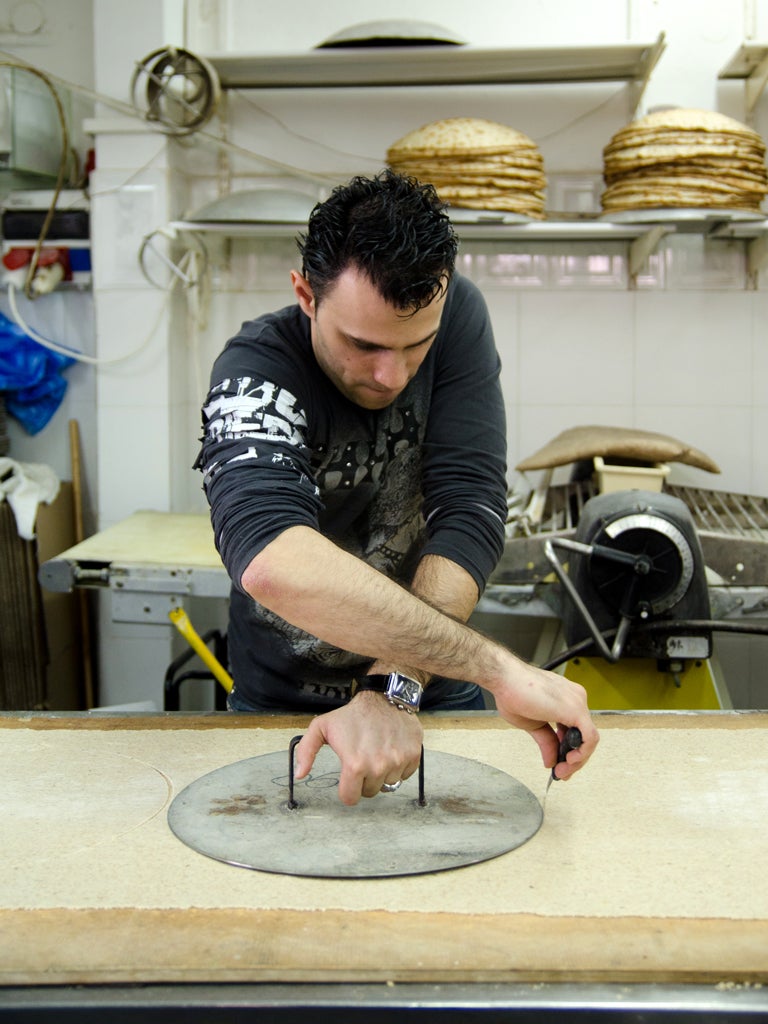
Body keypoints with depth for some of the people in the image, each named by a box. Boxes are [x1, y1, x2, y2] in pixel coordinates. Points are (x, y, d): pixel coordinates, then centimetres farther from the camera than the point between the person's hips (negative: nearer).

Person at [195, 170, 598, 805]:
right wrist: (497, 668, -45)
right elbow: (271, 561, -40)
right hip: (283, 701, -1)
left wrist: (394, 689, -32)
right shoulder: (256, 369, -23)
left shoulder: (458, 316, -13)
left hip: (434, 700, 2)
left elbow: (469, 511, -20)